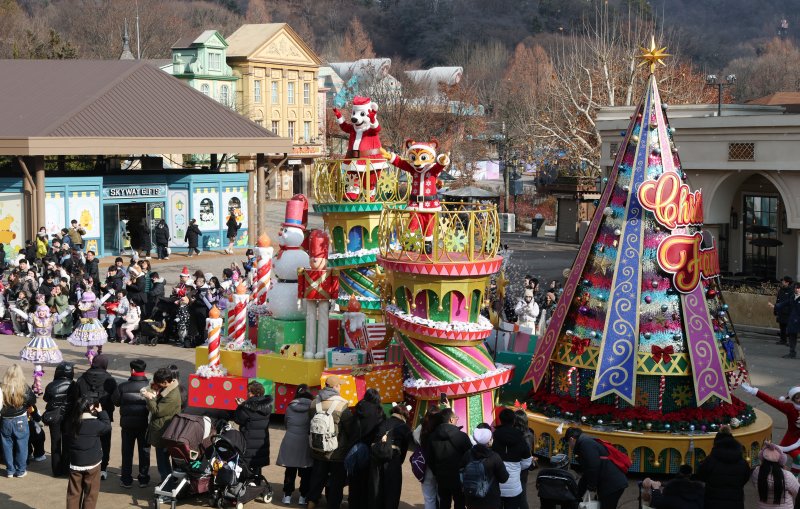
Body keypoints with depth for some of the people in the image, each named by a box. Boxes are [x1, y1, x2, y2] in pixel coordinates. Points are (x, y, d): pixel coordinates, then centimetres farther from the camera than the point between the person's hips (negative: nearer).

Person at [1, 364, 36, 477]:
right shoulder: (24, 387, -14)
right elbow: (33, 401, -5)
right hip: (20, 421, -1)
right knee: (21, 446, 12)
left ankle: (10, 470, 22)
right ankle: (20, 471, 18)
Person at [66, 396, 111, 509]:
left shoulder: (73, 422, -3)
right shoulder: (96, 423, -15)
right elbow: (107, 427, 0)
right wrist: (101, 412, 7)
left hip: (75, 462, 4)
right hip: (92, 463, -4)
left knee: (73, 493, 10)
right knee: (91, 494, 7)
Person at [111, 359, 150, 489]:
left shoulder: (123, 386, -13)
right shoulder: (150, 387, -15)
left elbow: (115, 401, -2)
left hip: (127, 423, 0)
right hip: (145, 424, 0)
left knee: (127, 452, 13)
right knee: (144, 451, 12)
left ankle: (126, 479, 18)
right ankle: (143, 479, 17)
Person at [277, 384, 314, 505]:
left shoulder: (290, 408, -1)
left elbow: (286, 423, 6)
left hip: (290, 442, 2)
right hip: (306, 444, -2)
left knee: (290, 471, 14)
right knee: (306, 472, 9)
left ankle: (287, 495, 17)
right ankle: (303, 497, 11)